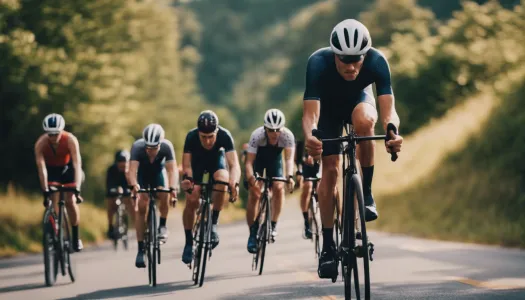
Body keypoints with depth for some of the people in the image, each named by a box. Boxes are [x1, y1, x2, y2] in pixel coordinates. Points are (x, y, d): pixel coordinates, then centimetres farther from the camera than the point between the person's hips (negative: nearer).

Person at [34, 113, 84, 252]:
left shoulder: (70, 140, -32)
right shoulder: (40, 144, -30)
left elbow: (77, 164, -36)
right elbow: (41, 167, -34)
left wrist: (77, 188, -45)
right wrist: (45, 190, -42)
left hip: (68, 168, -1)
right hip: (51, 170, 1)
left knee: (70, 201, -14)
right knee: (52, 200, -16)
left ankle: (75, 237, 2)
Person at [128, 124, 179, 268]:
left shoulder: (166, 146, -33)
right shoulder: (137, 147, -35)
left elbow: (172, 169, -40)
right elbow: (132, 169, -45)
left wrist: (173, 188, -57)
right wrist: (134, 185, -64)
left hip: (158, 171, 1)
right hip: (142, 173, -1)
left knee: (164, 194, -30)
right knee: (141, 205, -16)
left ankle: (162, 226, -4)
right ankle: (141, 249, -11)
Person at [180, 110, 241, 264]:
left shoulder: (224, 136, -35)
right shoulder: (191, 137, -34)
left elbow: (234, 164, -41)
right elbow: (187, 165, -34)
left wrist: (234, 182, -61)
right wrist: (187, 178, -56)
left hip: (216, 159, 0)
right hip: (197, 160, 0)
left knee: (222, 181, -34)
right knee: (191, 201, -16)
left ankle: (214, 224, -17)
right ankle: (189, 242, 0)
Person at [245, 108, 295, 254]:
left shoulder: (287, 135, -31)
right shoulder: (257, 135, -35)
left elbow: (289, 158, -38)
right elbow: (249, 161, -36)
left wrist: (290, 176, -56)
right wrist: (251, 178, -52)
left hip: (274, 158, 1)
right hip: (258, 158, -1)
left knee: (279, 188, -23)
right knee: (254, 194, -14)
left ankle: (273, 225, -8)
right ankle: (252, 233, -5)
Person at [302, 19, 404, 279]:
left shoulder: (377, 61, -35)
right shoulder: (318, 63, -38)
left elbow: (388, 108, -42)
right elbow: (310, 112, -45)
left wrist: (392, 131, -65)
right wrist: (310, 136, -67)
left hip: (359, 100, 0)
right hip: (328, 106, 0)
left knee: (364, 121, -36)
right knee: (330, 170, -11)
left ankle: (366, 193, -17)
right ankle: (327, 247, -2)